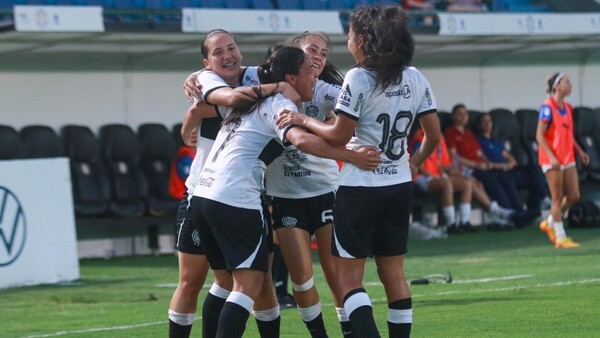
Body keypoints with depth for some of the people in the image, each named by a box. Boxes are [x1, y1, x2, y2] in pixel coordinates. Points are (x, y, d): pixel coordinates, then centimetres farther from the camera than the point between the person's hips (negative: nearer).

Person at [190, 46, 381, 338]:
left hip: (203, 194, 9)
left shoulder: (252, 101, 20)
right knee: (250, 283, -7)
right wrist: (353, 157, -30)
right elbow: (301, 140, -27)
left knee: (230, 280, 15)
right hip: (235, 201, -9)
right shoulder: (279, 105, -7)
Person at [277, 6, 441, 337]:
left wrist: (304, 120, 0)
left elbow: (340, 135, -13)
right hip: (399, 185, 6)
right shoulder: (415, 78, 3)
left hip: (359, 188, -6)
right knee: (394, 274, 14)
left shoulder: (358, 78, -15)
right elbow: (434, 135, 6)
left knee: (348, 278, -1)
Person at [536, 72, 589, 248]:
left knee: (573, 196, 5)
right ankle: (560, 238, 5)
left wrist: (579, 151, 11)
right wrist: (551, 157, -23)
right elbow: (539, 136, -15)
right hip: (552, 160, -8)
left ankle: (549, 224, 24)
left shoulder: (567, 108, 12)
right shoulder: (547, 107, -12)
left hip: (568, 159, 8)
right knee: (558, 197, -2)